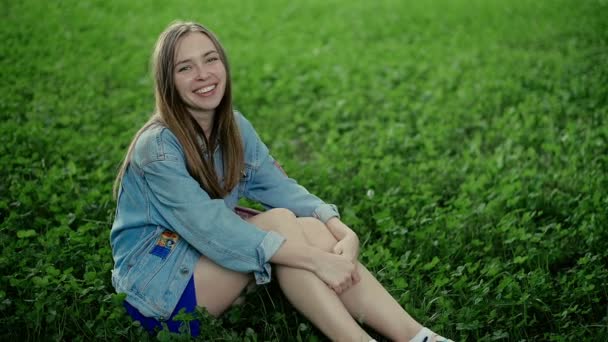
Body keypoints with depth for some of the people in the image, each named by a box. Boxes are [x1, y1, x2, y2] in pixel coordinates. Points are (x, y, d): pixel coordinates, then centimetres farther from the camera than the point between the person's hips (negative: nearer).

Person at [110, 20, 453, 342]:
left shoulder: (235, 127, 1)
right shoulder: (157, 147, -22)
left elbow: (281, 187, -9)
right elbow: (210, 228, -31)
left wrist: (343, 233, -28)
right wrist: (315, 258, -35)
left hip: (210, 258, 6)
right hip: (152, 280, -6)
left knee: (313, 229, -19)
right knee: (279, 221, -26)